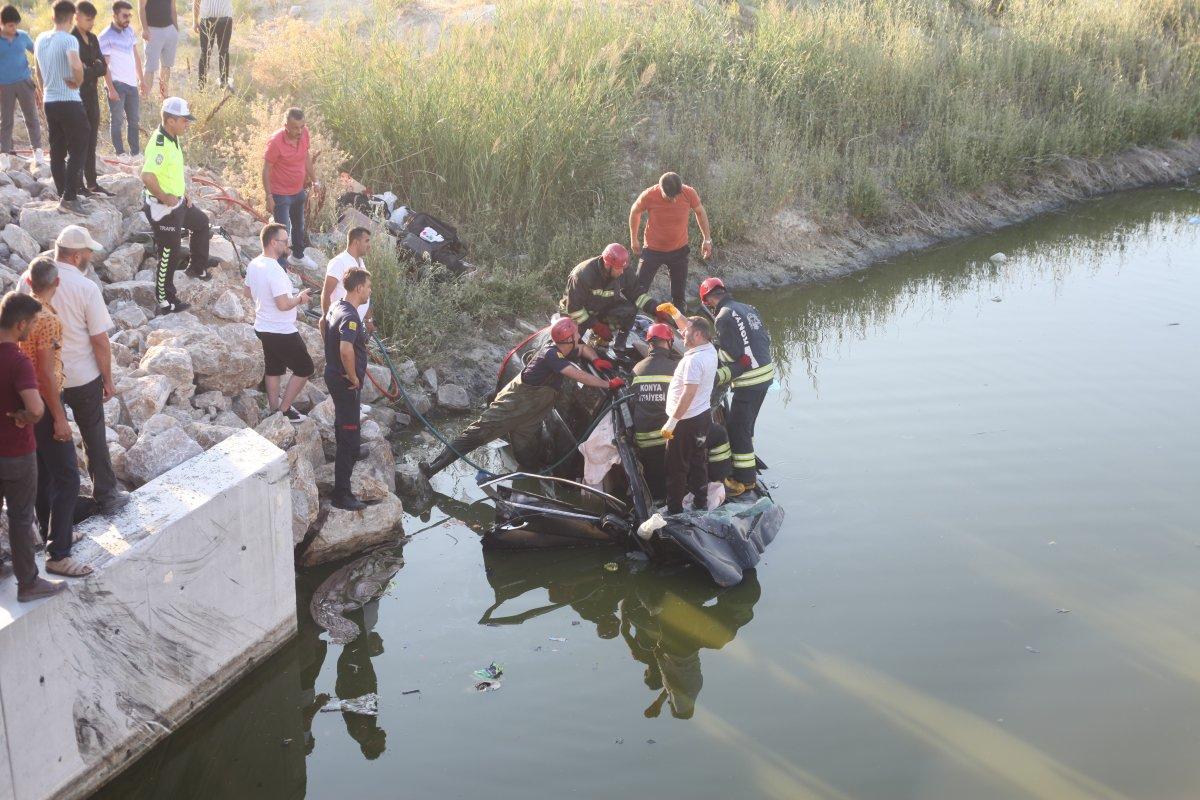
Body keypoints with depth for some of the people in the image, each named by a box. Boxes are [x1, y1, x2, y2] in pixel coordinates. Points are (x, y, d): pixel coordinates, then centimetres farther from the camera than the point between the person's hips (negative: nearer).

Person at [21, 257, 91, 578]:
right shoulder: (47, 319, -23)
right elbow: (46, 374, -23)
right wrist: (59, 418, -19)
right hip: (45, 403, -9)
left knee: (44, 471, 23)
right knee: (67, 478, -7)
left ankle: (51, 530, 38)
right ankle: (57, 554, -9)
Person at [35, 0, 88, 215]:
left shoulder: (41, 40, 9)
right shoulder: (68, 40, -14)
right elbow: (76, 65, -32)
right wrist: (78, 82, -13)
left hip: (49, 102, 7)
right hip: (69, 102, -7)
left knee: (57, 152, 11)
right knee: (77, 151, -3)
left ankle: (63, 195, 16)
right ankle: (69, 198, -11)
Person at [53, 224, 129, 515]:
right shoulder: (86, 288, -19)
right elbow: (100, 341, -15)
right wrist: (108, 380, -3)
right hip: (82, 379, -4)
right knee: (94, 438, 11)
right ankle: (107, 497, 19)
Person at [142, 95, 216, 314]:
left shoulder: (172, 139, 3)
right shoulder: (159, 144, -29)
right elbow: (147, 176, -40)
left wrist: (182, 193, 15)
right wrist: (164, 196, -27)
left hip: (177, 201, 10)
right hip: (163, 208, -10)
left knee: (201, 222, 29)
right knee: (168, 254, 0)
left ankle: (198, 266, 48)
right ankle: (165, 300, 13)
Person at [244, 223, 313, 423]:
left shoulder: (253, 265, 2)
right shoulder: (274, 271, -27)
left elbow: (248, 290, 19)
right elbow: (283, 305, -30)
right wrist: (299, 298, -12)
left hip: (263, 328, 9)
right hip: (282, 332, -9)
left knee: (274, 369, 20)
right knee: (305, 368, 4)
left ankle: (274, 408, 28)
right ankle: (284, 410, 7)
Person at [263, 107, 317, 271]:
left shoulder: (304, 132, -10)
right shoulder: (275, 142, -29)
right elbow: (266, 170, -20)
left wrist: (311, 178, 14)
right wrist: (269, 197, -19)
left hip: (299, 191, 7)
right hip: (281, 194, -7)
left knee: (299, 225, 25)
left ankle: (298, 256, 48)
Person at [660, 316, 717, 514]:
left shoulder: (694, 360, -26)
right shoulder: (710, 350, 2)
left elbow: (689, 394, -29)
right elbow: (690, 332, 22)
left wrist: (672, 421, -25)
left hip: (686, 421, -9)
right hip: (704, 414, 9)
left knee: (676, 466, 1)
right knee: (698, 461, 19)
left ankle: (674, 509, 8)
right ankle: (700, 503, 28)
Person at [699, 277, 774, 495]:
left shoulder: (724, 318, -16)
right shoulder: (748, 309, 10)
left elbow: (737, 357, -19)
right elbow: (765, 339, 14)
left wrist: (720, 376, -14)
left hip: (749, 381, -9)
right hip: (766, 373, 9)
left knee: (737, 428, -1)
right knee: (746, 424, 21)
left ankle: (744, 479, 4)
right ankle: (749, 470, 32)